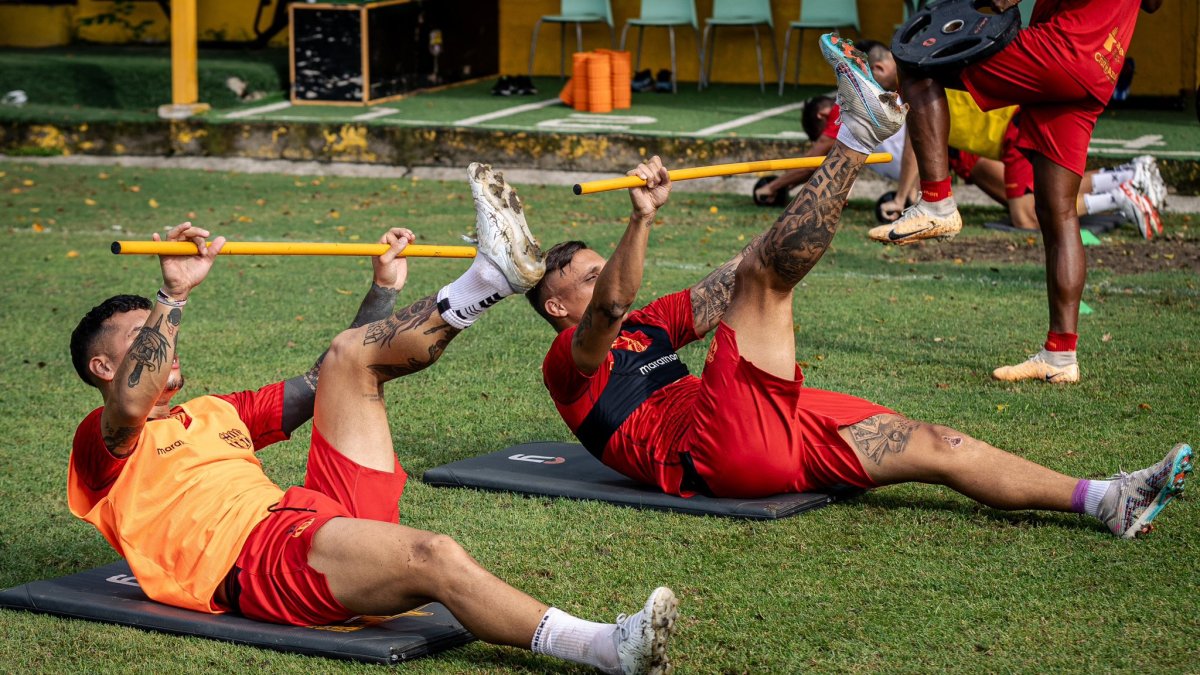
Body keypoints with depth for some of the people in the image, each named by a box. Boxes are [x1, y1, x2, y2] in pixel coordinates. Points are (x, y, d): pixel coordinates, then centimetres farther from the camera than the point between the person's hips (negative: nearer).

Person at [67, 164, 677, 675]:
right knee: (435, 557, -33)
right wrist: (173, 296, -18)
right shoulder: (103, 441, 10)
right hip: (259, 557, -8)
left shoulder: (212, 415, 34)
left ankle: (494, 273, -9)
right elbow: (132, 404, -15)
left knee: (348, 357, 8)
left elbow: (313, 390, 36)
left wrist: (384, 290, 32)